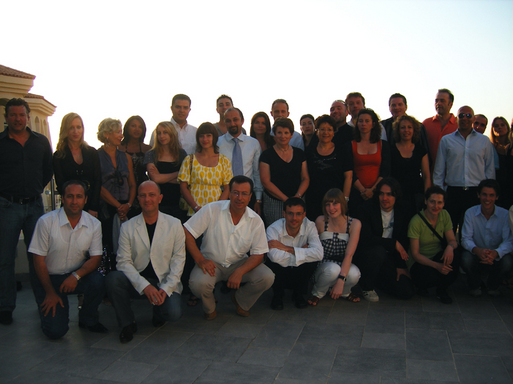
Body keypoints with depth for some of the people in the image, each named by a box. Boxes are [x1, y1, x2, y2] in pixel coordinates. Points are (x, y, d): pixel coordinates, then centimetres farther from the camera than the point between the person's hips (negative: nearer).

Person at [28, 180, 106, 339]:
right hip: (50, 278, -2)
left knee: (97, 281, -32)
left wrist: (76, 275, -26)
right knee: (56, 331, -16)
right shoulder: (46, 221, -13)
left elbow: (96, 258, -6)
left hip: (77, 276, 2)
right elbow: (39, 260, -9)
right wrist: (50, 293, -9)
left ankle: (88, 319, -1)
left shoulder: (94, 224, -6)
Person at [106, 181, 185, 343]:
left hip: (165, 283, -1)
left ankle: (158, 312, 13)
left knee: (174, 313, -27)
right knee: (113, 278, -28)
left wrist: (166, 288, -14)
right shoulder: (127, 227, 1)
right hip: (137, 283, 1)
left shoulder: (174, 225, 1)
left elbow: (178, 259, -1)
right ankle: (128, 323, -5)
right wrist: (145, 286, -20)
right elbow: (123, 261, -5)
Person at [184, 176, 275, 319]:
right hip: (211, 262, -2)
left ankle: (240, 301, 12)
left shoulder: (256, 221, -7)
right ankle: (209, 306, 6)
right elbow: (187, 232, -11)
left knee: (267, 277, -20)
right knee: (198, 283, -33)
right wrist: (200, 259, -21)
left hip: (240, 263, 2)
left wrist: (239, 272, -23)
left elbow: (258, 254, -6)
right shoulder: (212, 209, -13)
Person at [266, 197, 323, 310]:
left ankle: (299, 294, 0)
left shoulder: (309, 226, -15)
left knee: (313, 261, -28)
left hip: (299, 274, 1)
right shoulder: (274, 229, -22)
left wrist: (287, 248, -32)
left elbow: (318, 254, -32)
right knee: (271, 263, -33)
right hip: (280, 272, -1)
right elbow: (275, 256, -41)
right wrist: (303, 251, -28)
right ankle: (278, 295, 0)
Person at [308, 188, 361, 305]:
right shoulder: (321, 221, -9)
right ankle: (317, 293, -2)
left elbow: (349, 254, -20)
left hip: (343, 266, 1)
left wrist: (341, 280, -30)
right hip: (322, 266, -1)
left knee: (354, 274, -33)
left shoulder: (354, 224, -10)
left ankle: (345, 292, 5)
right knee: (333, 269, -35)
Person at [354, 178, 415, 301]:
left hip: (388, 258, 4)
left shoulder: (403, 212, 2)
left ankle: (376, 280, 18)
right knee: (378, 250, -38)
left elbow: (403, 242, 7)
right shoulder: (367, 208, -12)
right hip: (364, 256, -4)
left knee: (407, 292, -11)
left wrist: (401, 266, 0)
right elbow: (366, 238, -21)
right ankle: (367, 287, -12)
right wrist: (394, 243, -16)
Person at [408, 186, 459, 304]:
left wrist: (450, 247, -28)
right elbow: (415, 254, -17)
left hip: (438, 257, 4)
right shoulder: (416, 221, -19)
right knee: (433, 277, -35)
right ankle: (421, 284, 6)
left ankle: (442, 290, -1)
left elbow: (452, 240, -2)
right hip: (420, 262, -4)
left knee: (453, 257, -29)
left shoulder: (444, 215, -4)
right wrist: (436, 265, -31)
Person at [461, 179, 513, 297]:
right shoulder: (470, 213, -9)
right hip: (477, 255, 0)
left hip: (496, 256, 1)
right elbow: (466, 239, -15)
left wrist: (496, 253, -41)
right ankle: (474, 286, 4)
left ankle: (493, 286, 6)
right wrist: (477, 250, -38)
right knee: (466, 259, -33)